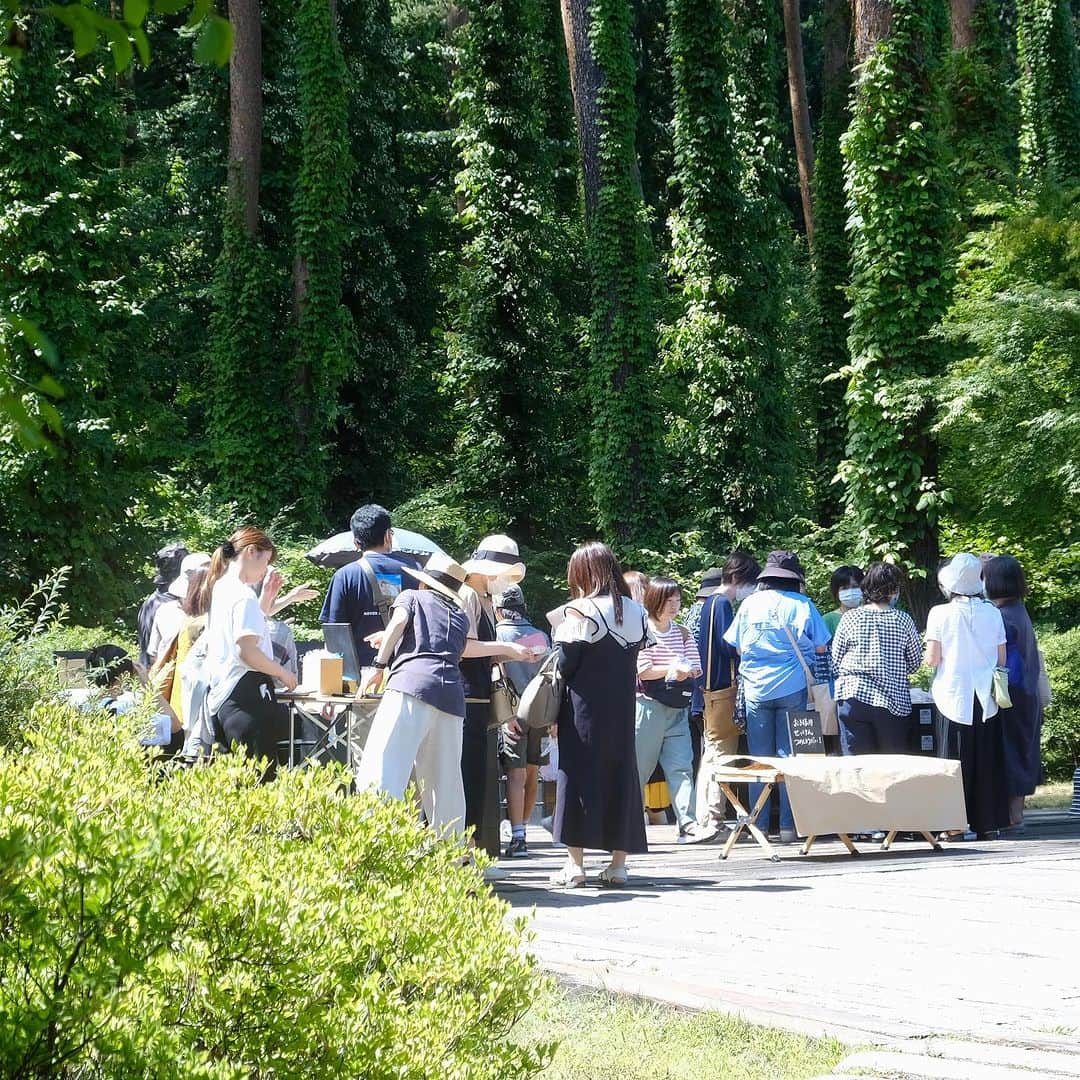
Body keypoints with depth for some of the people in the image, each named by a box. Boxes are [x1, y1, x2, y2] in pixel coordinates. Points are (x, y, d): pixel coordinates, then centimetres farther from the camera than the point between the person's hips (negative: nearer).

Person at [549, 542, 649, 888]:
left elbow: (564, 665, -10)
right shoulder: (636, 612, 7)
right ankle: (619, 862, 11)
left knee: (578, 774, 0)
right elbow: (633, 660, 9)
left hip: (584, 709, -5)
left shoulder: (579, 612, -11)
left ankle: (575, 863, -3)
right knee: (620, 773, 10)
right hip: (623, 709, 5)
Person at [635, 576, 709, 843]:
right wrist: (670, 670, -20)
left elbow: (696, 669, 10)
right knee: (640, 765, 1)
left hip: (678, 708, 4)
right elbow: (641, 671, -10)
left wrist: (685, 672, -12)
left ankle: (687, 823, -14)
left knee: (681, 765, -6)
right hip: (648, 705, -4)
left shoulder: (683, 633, 13)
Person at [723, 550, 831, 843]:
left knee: (759, 759, 7)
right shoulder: (802, 605, -5)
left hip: (756, 688, 2)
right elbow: (821, 648, -1)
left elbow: (737, 647, 8)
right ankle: (788, 825, 0)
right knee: (790, 757, 3)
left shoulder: (749, 604, 1)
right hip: (792, 687, -2)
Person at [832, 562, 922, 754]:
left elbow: (836, 659, 6)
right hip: (892, 700, 0)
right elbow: (915, 662, 7)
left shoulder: (850, 617, 0)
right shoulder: (903, 620, -1)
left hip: (853, 696, 0)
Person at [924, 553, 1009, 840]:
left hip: (954, 695, -2)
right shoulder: (992, 613, 1)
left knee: (957, 759, 2)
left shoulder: (940, 614, -8)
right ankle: (988, 823, 9)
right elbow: (1002, 658, 4)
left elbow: (932, 658, -9)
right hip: (986, 697, 3)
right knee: (987, 760, 8)